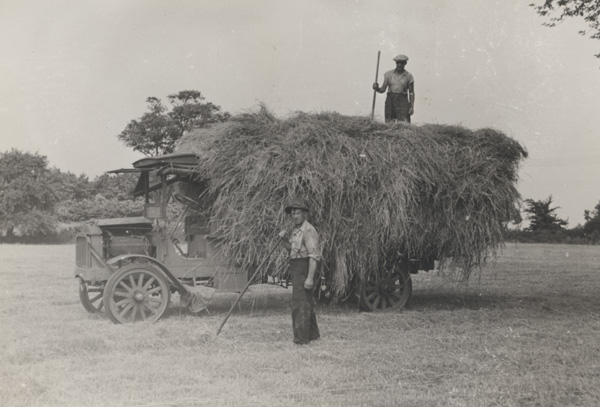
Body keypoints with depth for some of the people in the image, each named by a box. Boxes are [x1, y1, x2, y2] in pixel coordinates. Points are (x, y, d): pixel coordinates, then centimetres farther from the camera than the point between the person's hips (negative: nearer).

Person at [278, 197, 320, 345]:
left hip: (304, 270, -10)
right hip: (296, 270, 10)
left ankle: (301, 337, -14)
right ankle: (313, 333, 25)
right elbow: (292, 248, 23)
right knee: (306, 302, 16)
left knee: (300, 303, -13)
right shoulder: (297, 229, 13)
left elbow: (314, 256, -23)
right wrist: (283, 239, 4)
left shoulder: (309, 230, -17)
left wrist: (310, 277, -29)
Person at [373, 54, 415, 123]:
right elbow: (383, 89, 8)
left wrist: (412, 106, -6)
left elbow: (411, 93, 2)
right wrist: (376, 88, -14)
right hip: (390, 101, 2)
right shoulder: (388, 74, 7)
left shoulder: (408, 76, 2)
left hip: (402, 101, -2)